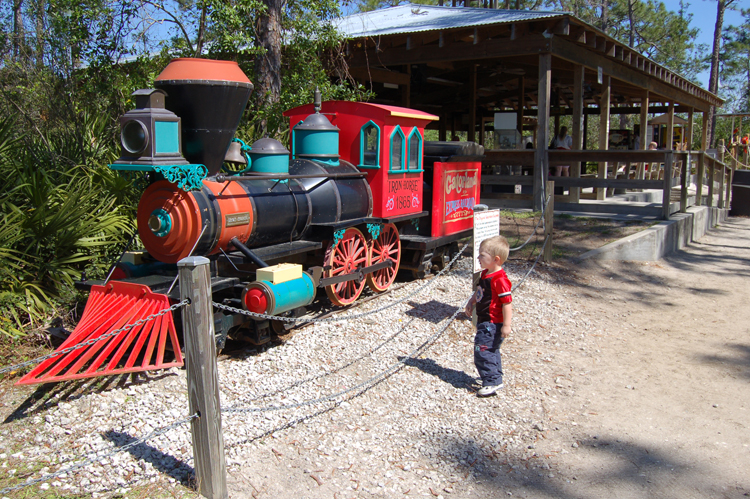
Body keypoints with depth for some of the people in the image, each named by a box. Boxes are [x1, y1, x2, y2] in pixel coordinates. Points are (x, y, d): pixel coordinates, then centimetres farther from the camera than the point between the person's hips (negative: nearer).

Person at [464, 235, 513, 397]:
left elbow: (507, 303, -24)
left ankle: (492, 382, -2)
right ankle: (496, 379, 33)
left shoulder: (499, 279, -24)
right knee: (491, 350, 20)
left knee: (482, 350, -10)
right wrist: (471, 303, 14)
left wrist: (506, 325, -24)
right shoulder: (485, 274, 7)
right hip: (484, 321, 11)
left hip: (492, 323, -11)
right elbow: (479, 292, 24)